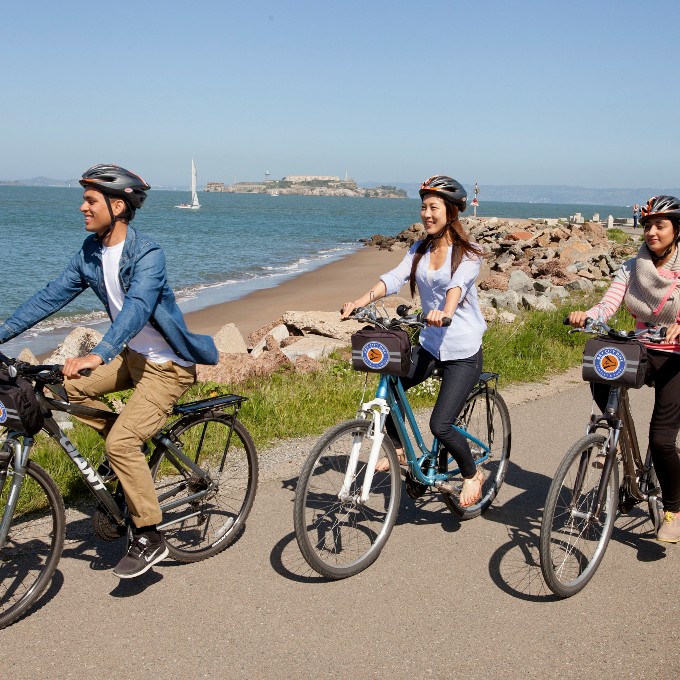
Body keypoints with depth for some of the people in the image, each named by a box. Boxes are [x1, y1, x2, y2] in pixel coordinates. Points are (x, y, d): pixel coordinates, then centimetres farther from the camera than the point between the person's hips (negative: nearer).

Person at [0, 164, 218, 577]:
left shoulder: (148, 254, -23)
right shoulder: (91, 251, 1)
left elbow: (137, 307, -39)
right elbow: (52, 296, 3)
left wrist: (99, 355, -53)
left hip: (167, 366, -8)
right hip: (133, 356, 8)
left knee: (122, 443, -19)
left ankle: (149, 538, -3)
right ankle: (130, 451, 14)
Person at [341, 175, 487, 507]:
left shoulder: (468, 254, -11)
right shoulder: (419, 250, 6)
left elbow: (457, 285, -31)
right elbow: (394, 277, -9)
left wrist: (445, 312, -53)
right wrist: (361, 300, -27)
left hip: (463, 352, -6)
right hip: (430, 344, 6)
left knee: (440, 426, -12)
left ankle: (472, 475, 16)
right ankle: (398, 451, 17)